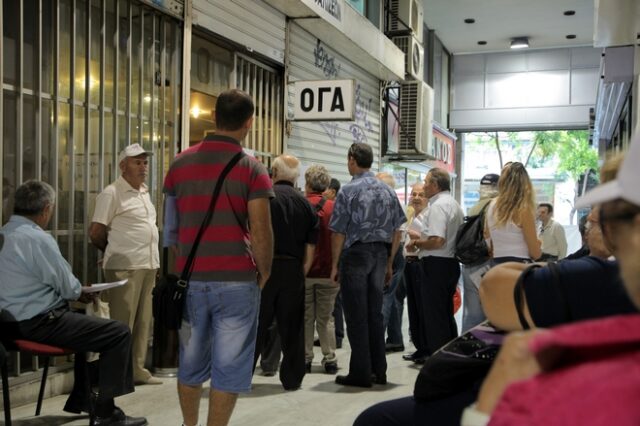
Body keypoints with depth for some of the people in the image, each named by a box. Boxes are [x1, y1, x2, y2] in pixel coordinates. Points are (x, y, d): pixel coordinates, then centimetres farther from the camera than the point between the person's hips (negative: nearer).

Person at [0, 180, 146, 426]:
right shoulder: (38, 238, -19)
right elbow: (67, 285, -12)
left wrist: (75, 292, 14)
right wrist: (81, 293, 9)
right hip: (39, 323, -10)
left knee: (88, 324, 30)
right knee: (120, 333, -8)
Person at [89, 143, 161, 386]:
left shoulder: (144, 192, 17)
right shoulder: (112, 194, -7)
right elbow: (96, 233, -7)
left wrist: (154, 262, 15)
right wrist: (114, 253, 8)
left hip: (148, 265, 8)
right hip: (125, 267, -8)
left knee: (143, 322, 11)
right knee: (122, 323, -4)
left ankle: (137, 370, 19)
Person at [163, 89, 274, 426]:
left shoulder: (180, 164, 6)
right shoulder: (251, 169, -7)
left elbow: (170, 229, 9)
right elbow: (260, 233, -13)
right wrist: (264, 274, 2)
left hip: (190, 280, 5)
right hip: (236, 281, -4)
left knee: (191, 362, 17)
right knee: (229, 367, 4)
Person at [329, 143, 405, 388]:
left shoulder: (349, 191, -9)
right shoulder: (387, 191, 8)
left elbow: (339, 233, -10)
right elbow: (397, 232, 9)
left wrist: (334, 265, -1)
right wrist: (389, 263, 16)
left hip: (355, 253, -5)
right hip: (381, 254, 6)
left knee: (356, 316, 1)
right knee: (375, 313, 13)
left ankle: (361, 373, 5)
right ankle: (379, 371, 19)